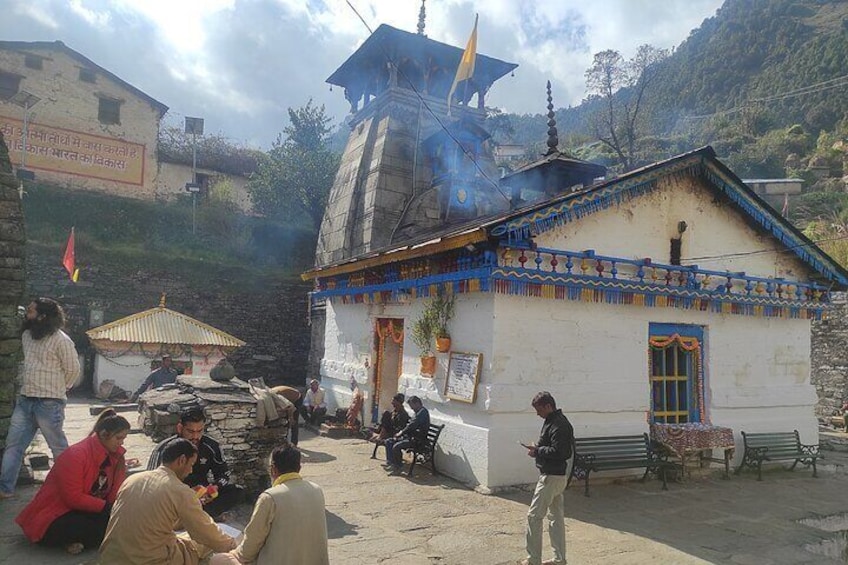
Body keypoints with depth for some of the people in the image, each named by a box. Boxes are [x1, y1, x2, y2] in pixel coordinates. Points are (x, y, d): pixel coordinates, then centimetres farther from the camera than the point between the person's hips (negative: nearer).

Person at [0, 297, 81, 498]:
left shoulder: (61, 340, -14)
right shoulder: (26, 336, 9)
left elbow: (73, 370, -6)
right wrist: (28, 386, 17)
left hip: (49, 403, -7)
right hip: (24, 400, 7)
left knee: (58, 446, 4)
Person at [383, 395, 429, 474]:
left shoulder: (423, 412, -17)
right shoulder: (418, 412, 17)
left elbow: (412, 426, -21)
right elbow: (409, 425, 21)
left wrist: (401, 433, -11)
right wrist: (401, 432, 7)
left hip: (417, 439, -11)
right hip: (410, 436, 11)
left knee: (396, 446, -28)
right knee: (388, 442, 5)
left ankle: (398, 467, -11)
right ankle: (389, 462, 4)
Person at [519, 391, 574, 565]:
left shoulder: (558, 425, -20)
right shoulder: (553, 421, 11)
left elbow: (557, 451, -27)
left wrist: (537, 451, -15)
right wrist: (538, 449, 2)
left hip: (551, 477, -10)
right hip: (559, 476, 10)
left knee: (534, 516, -2)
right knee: (556, 517, 15)